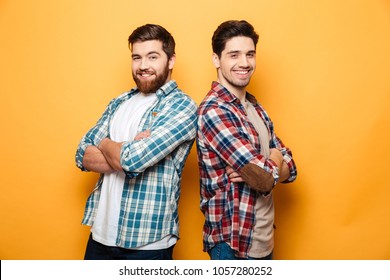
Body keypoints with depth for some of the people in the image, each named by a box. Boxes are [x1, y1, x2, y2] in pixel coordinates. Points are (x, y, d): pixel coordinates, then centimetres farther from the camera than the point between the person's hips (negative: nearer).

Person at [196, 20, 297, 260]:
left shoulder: (254, 107, 7)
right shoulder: (214, 111, -20)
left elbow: (289, 168, 4)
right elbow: (266, 178, -25)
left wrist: (259, 169, -16)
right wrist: (274, 162, -3)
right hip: (235, 244, -7)